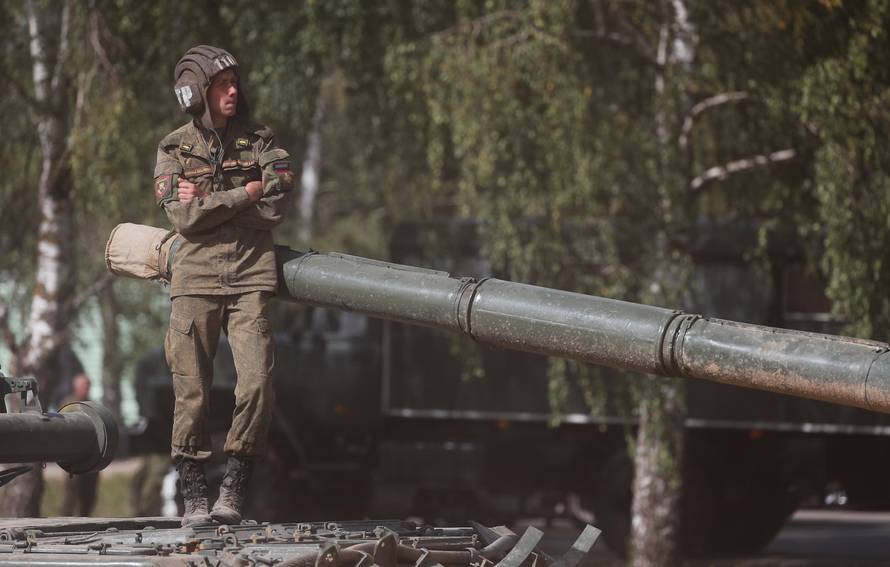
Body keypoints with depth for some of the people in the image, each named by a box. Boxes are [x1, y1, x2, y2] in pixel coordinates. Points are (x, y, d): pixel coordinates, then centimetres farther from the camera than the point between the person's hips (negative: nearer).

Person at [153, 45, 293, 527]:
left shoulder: (260, 141, 9)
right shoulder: (174, 149, 6)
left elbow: (276, 206, -4)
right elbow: (182, 216, -8)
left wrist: (207, 201, -5)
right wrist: (242, 195, -7)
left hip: (251, 277, 1)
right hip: (196, 278, -1)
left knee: (256, 384, -11)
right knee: (192, 392, -3)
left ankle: (233, 492, 2)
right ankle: (194, 499, 4)